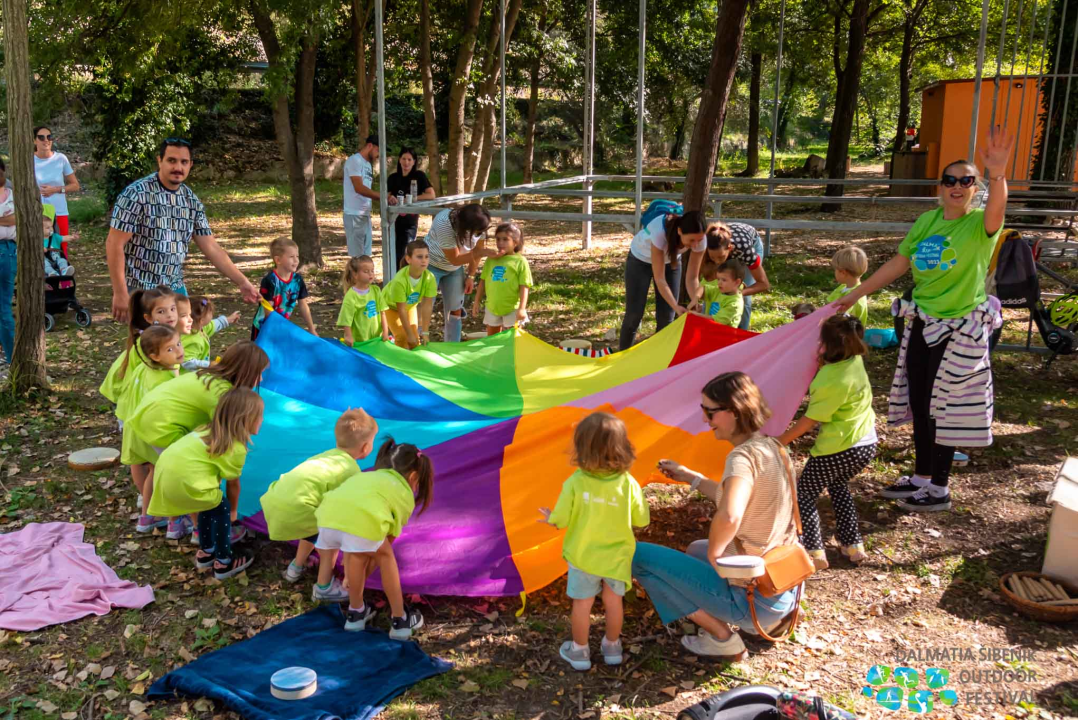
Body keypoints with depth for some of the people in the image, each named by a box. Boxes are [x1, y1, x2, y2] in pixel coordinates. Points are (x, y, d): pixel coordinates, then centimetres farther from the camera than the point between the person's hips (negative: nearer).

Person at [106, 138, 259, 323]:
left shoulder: (192, 201, 5)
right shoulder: (136, 194, -13)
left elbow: (211, 248, 7)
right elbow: (114, 244, -14)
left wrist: (242, 283, 2)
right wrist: (120, 293, -18)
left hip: (176, 288, 6)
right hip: (141, 290, -6)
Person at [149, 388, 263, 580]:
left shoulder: (211, 430, 20)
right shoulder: (237, 448, -4)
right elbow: (232, 484, 6)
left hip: (166, 467, 9)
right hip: (182, 479, -9)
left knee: (210, 504, 25)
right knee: (221, 508, 9)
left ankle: (205, 552, 38)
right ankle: (224, 563, 17)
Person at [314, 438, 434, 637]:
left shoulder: (363, 477, 42)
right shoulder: (405, 496, 31)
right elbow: (389, 538, 35)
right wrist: (362, 578, 48)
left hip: (329, 514, 4)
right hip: (362, 520, -4)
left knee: (355, 553, 33)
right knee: (384, 556, 27)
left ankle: (356, 612, 45)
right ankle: (399, 620, 34)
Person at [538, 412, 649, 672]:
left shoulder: (574, 483, -23)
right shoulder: (628, 484, -17)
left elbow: (560, 521, -16)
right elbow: (642, 520, -7)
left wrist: (549, 517, 7)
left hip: (583, 556, -2)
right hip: (617, 556, 2)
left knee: (582, 604, 16)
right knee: (613, 601, 21)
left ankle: (579, 651, 32)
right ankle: (612, 646, 39)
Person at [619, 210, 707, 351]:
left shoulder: (699, 239, -31)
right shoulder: (660, 232, -44)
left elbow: (692, 278, -22)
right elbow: (660, 279, -39)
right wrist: (676, 307, -46)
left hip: (670, 261, 3)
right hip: (640, 259, -3)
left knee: (666, 316, -1)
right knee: (634, 313, -3)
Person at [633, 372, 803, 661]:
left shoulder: (744, 456, -24)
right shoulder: (774, 448, 4)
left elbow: (729, 516, -43)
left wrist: (713, 553, -23)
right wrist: (690, 477, 19)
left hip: (751, 597, -9)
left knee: (639, 555, -5)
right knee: (696, 549, 35)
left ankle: (721, 638, 0)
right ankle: (772, 618, 19)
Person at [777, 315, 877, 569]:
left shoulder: (833, 381, -26)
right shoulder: (854, 359, -4)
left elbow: (809, 421, -18)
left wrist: (779, 441, -10)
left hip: (839, 449, -9)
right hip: (866, 444, 9)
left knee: (804, 494, 7)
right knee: (838, 486, 30)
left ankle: (815, 553, 6)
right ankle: (853, 546, 30)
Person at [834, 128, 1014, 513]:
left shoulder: (979, 223, -13)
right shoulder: (927, 221, 3)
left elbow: (996, 210, -37)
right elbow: (898, 263, 7)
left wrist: (998, 175, -58)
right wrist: (854, 296, 7)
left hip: (959, 329, -6)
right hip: (921, 324, 6)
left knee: (943, 408, 2)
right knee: (919, 404, 14)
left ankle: (939, 490, 18)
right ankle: (921, 477, 30)